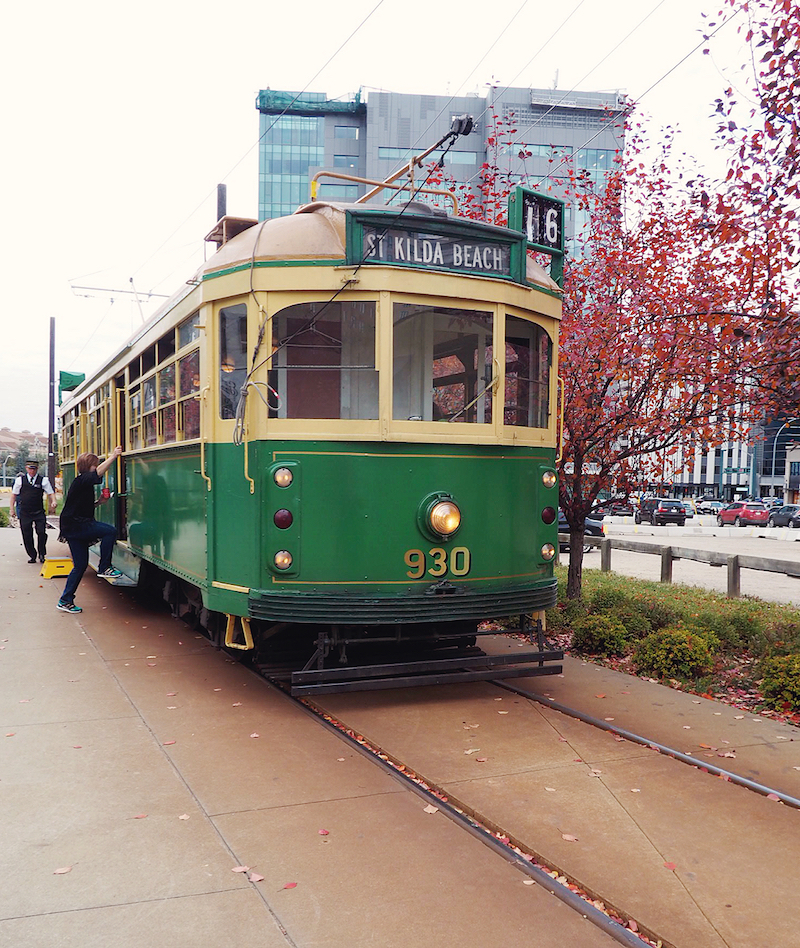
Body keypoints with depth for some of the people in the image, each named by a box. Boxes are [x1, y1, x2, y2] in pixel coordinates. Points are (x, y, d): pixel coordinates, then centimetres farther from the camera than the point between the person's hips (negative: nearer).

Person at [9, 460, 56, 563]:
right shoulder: (20, 480, 4)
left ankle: (41, 555, 4)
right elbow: (14, 495, 10)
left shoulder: (43, 480, 1)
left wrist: (53, 502, -17)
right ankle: (32, 556, 18)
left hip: (39, 513, -1)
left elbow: (51, 493, 3)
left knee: (42, 533, -13)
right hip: (24, 513, 1)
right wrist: (11, 509, 4)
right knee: (27, 536, 4)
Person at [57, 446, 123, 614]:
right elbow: (98, 473, -31)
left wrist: (99, 502, 10)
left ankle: (65, 601, 16)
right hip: (75, 526, -10)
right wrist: (113, 456, -33)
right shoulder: (82, 481, -11)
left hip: (74, 527, 10)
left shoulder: (82, 483, 19)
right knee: (110, 531, -19)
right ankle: (104, 568, -8)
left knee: (81, 565, 10)